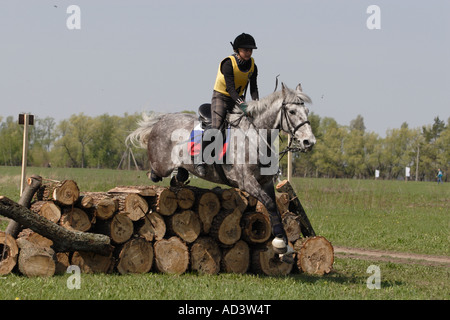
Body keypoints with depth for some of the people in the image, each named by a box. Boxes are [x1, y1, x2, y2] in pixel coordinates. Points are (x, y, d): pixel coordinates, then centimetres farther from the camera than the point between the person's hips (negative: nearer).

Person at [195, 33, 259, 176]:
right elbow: (230, 87, -27)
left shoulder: (252, 66, -2)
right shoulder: (228, 63, -20)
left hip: (238, 98, 6)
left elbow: (253, 88, -3)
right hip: (221, 97, -6)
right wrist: (240, 103, -40)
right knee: (216, 128, -19)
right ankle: (201, 160, -18)